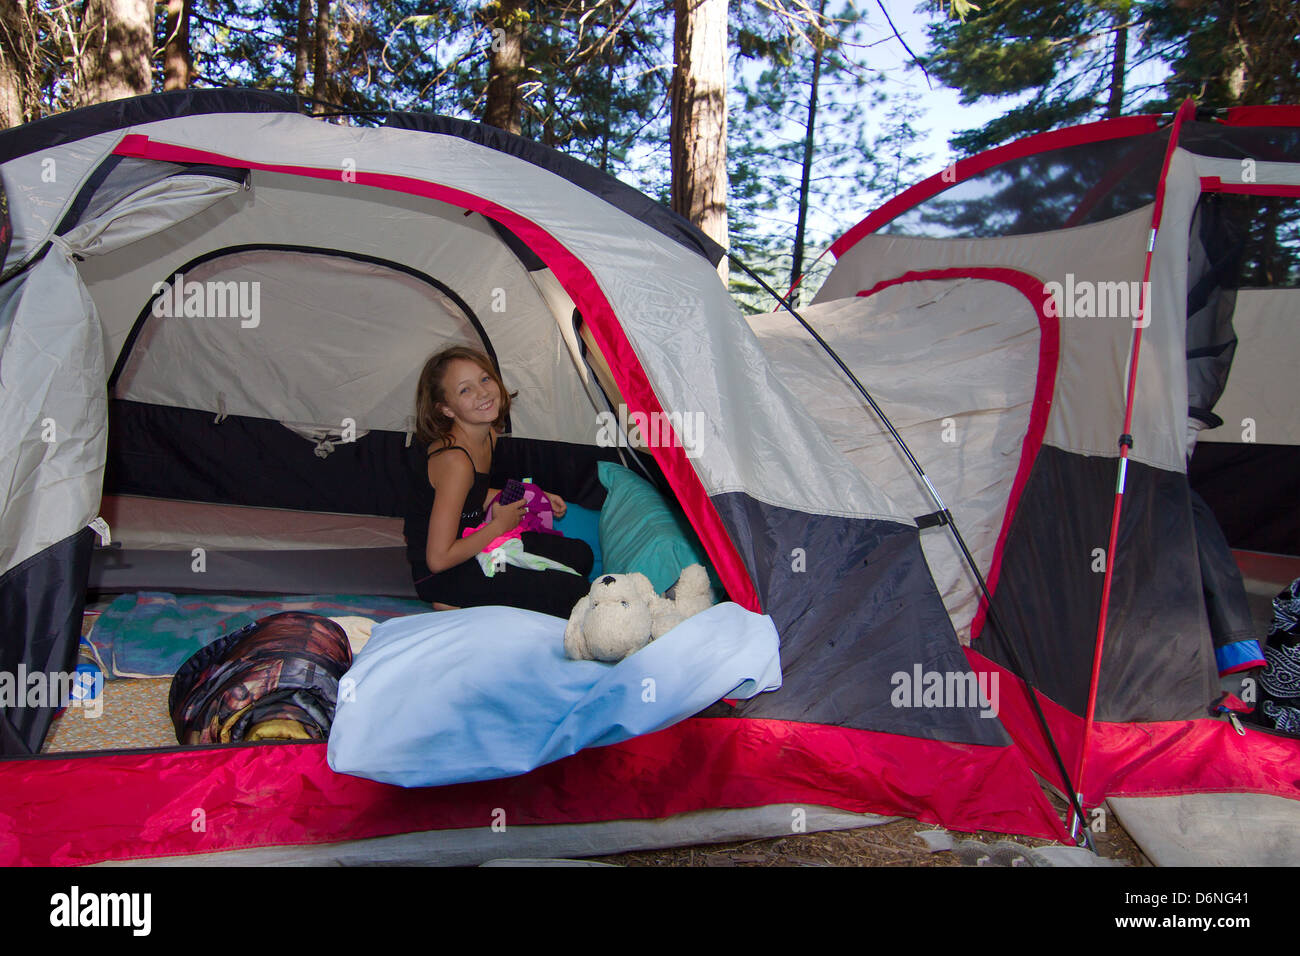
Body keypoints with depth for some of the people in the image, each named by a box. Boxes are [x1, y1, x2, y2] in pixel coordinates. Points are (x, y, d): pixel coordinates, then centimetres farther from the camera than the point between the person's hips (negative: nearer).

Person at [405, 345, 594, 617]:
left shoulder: (488, 435, -1)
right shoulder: (453, 460, -29)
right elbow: (439, 559, -28)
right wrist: (499, 525, -17)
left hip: (470, 544, 9)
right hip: (441, 575, -9)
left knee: (580, 555, 15)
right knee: (572, 591, -16)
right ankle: (458, 607, -6)